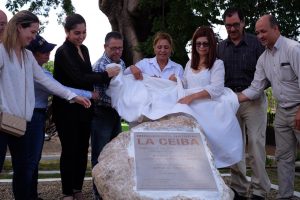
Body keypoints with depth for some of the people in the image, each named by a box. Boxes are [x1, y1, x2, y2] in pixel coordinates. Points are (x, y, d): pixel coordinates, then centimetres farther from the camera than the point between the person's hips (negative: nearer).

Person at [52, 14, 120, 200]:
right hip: (67, 109, -7)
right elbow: (78, 78, -22)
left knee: (82, 149, 10)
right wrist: (106, 75, -18)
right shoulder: (63, 52, -13)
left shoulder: (83, 49, 11)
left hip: (84, 108, 7)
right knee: (70, 150, -1)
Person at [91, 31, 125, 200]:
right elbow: (100, 96, -21)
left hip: (116, 113, 8)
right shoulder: (99, 66, -16)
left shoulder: (121, 63, 7)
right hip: (102, 114, -7)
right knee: (100, 154, 2)